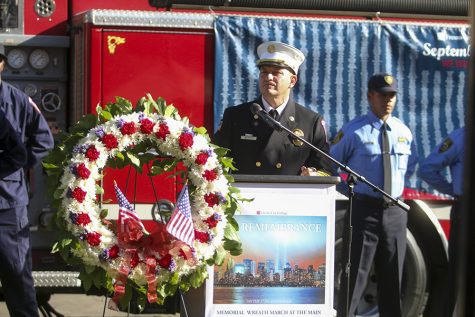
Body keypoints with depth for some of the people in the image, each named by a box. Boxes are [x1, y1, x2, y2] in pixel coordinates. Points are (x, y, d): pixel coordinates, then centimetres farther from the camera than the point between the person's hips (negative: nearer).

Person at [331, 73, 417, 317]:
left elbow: (411, 164, 24)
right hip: (364, 209, -5)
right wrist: (353, 189, -2)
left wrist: (398, 181, 10)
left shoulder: (403, 132, 7)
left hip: (395, 211, 5)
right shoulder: (353, 132, -8)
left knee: (392, 276, 12)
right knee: (355, 273, -3)